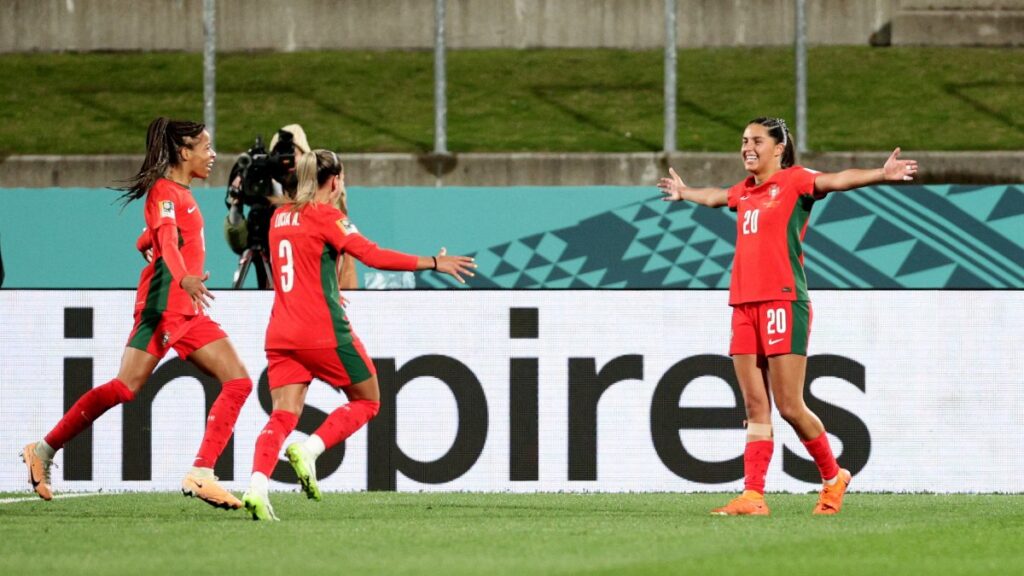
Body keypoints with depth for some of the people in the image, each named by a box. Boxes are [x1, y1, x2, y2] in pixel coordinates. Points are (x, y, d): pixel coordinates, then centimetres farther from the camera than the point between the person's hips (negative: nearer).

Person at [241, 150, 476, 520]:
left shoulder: (280, 216, 14)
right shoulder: (325, 216, -7)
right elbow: (372, 255, -16)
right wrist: (434, 263, -12)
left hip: (281, 333, 6)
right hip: (323, 332, -6)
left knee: (283, 416, 0)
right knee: (367, 401, 11)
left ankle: (257, 486, -24)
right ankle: (309, 450, -10)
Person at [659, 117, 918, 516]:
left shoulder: (793, 181, -2)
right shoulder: (745, 192, 19)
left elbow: (835, 181, -19)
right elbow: (714, 197, 42)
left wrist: (881, 175, -36)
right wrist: (684, 193, 61)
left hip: (783, 303, -7)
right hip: (744, 305, 7)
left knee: (789, 406, -6)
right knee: (756, 408, 3)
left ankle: (833, 477, 14)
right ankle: (752, 496, 0)